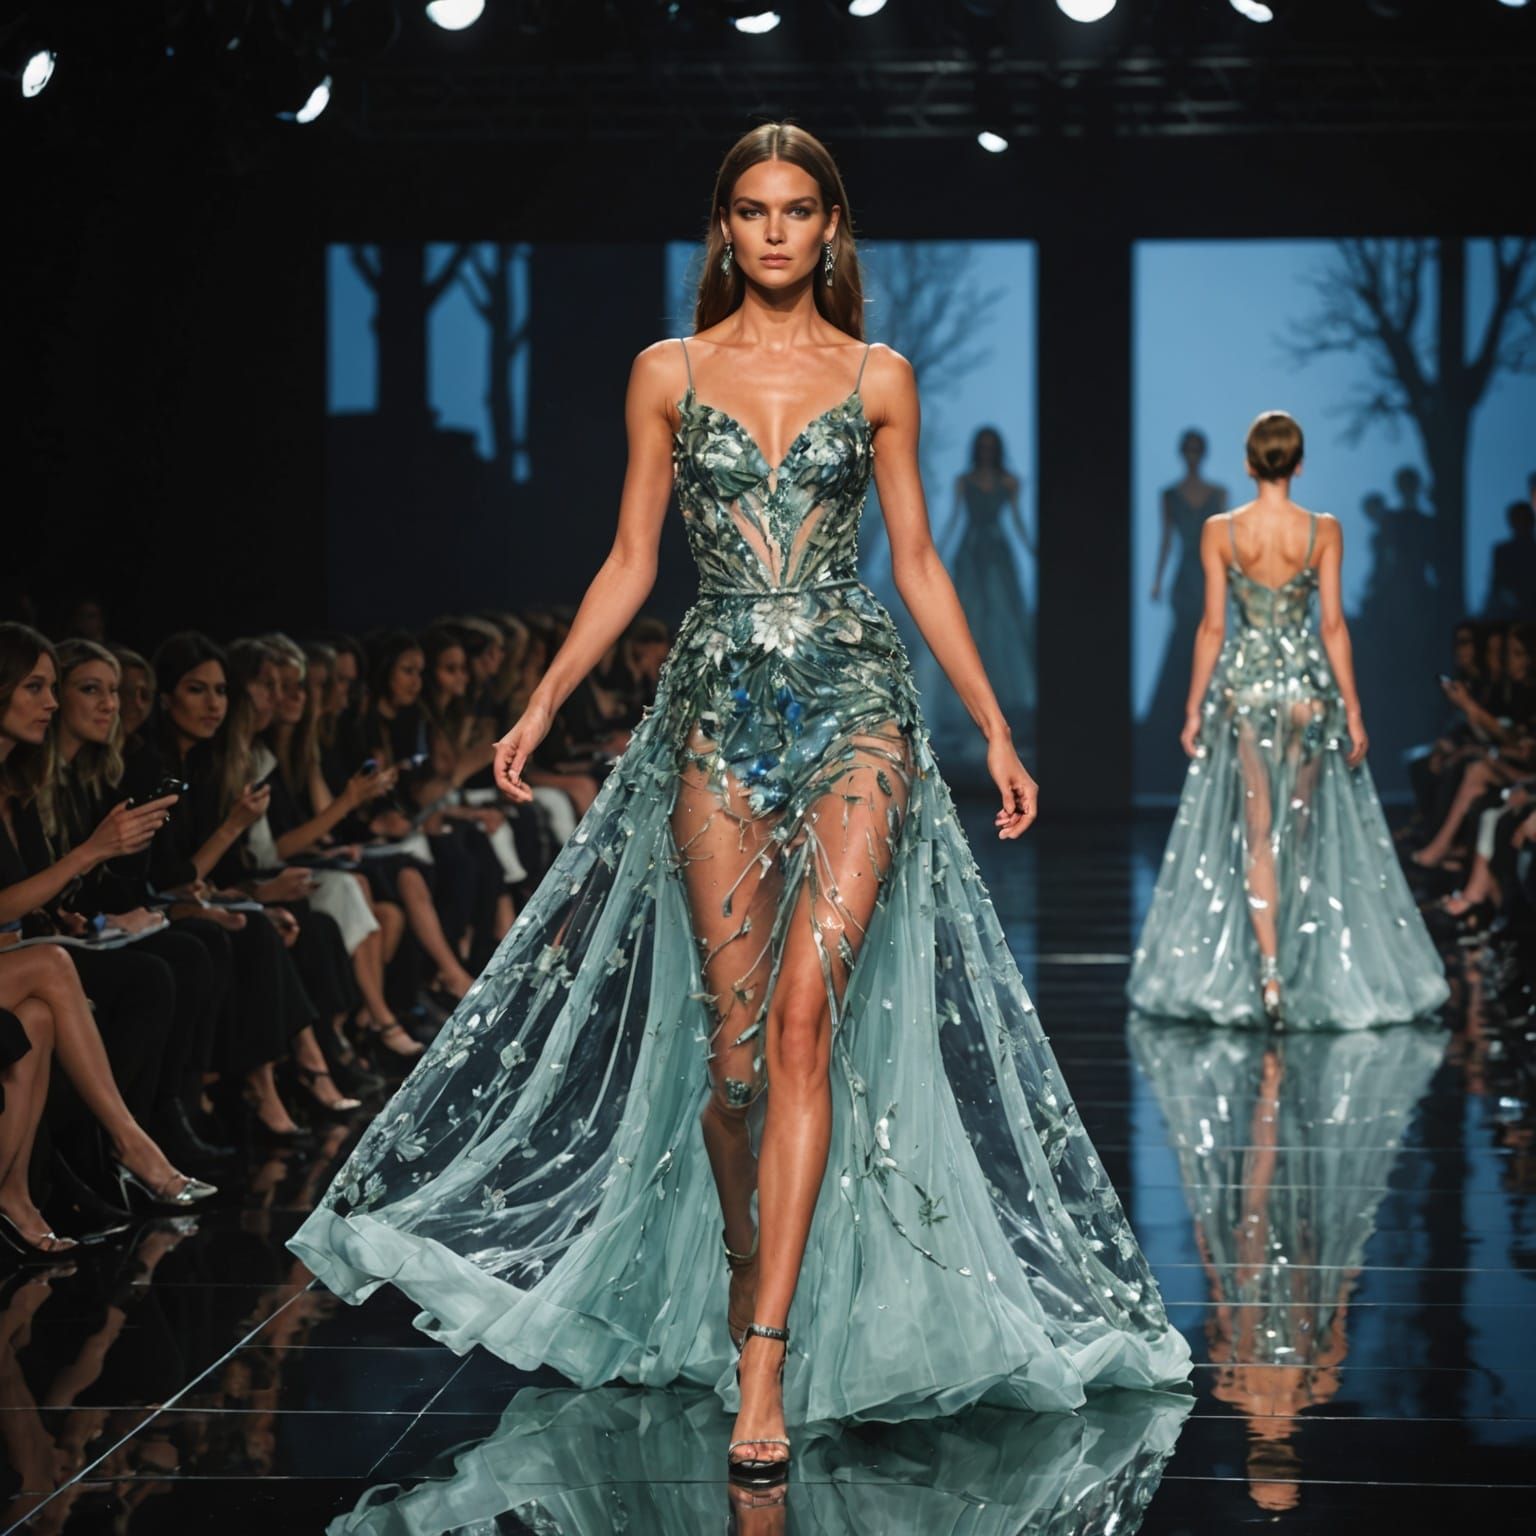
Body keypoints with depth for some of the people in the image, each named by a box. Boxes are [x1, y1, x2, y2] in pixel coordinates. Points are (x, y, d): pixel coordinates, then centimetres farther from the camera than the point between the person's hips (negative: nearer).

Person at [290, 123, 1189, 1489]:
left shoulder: (878, 378, 7)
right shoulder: (670, 375, 8)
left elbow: (919, 565, 10)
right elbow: (631, 563, 10)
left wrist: (995, 727, 6)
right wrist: (543, 703, 2)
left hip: (854, 699, -1)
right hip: (720, 701, 1)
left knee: (806, 1015, -13)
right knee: (732, 1034, 1)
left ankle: (764, 1356, -16)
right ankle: (743, 1259, 27)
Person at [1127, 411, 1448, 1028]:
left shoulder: (1219, 531, -4)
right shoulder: (1323, 531, -5)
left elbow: (1213, 626, -3)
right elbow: (1332, 624, -5)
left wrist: (1195, 709, 4)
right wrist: (1352, 710, 0)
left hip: (1244, 684, 0)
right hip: (1307, 684, 0)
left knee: (1256, 834, 3)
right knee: (1304, 830, 13)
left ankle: (1267, 974, -6)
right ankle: (1306, 973, 23)